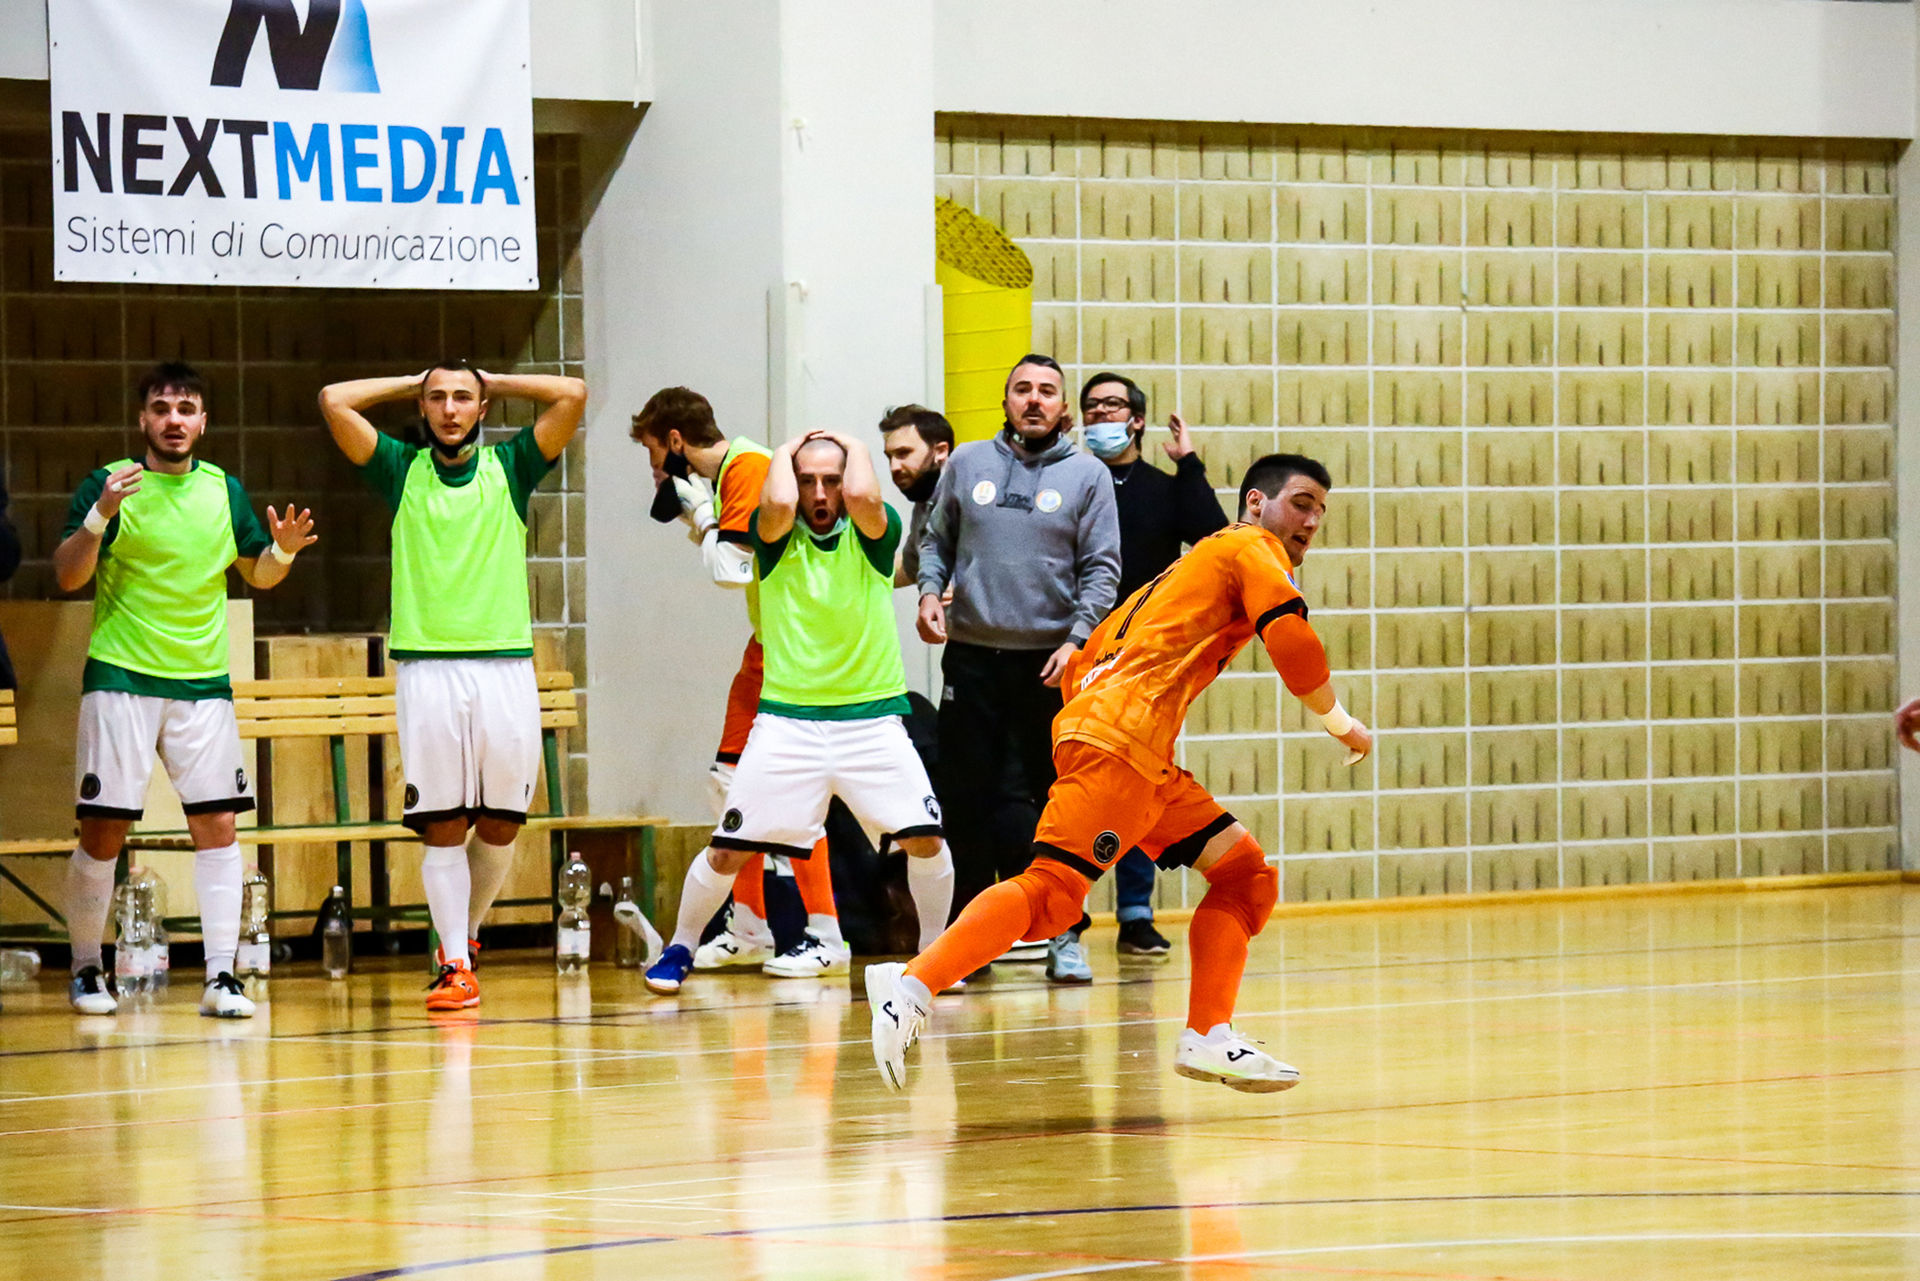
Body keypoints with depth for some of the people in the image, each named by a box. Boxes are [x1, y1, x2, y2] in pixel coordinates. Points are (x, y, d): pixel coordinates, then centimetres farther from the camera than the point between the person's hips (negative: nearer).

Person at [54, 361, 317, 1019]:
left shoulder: (225, 489, 9)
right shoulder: (110, 484, -2)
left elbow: (257, 574, 19)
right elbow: (68, 576, -7)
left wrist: (283, 550, -3)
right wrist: (100, 515, -23)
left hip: (204, 681, 3)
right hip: (120, 678, -3)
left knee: (216, 824, -4)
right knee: (103, 832, -2)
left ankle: (220, 977, -4)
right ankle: (86, 970, 13)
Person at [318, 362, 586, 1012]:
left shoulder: (510, 466, 11)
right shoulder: (402, 469, 11)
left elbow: (572, 395, 2)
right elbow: (335, 401, 2)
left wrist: (494, 380, 12)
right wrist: (412, 382, 13)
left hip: (505, 664, 1)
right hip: (427, 667, -1)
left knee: (500, 824, 4)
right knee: (442, 828, -4)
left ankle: (466, 930, 26)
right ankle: (455, 965, -2)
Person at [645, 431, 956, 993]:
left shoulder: (872, 535, 2)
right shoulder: (777, 537, 2)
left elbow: (862, 497, -21)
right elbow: (777, 504, -22)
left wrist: (856, 447, -2)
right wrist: (786, 451, -3)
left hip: (872, 719, 0)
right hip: (786, 721, 0)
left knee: (925, 839, -12)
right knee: (728, 850, -2)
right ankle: (679, 949, 20)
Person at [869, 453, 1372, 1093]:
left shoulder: (1198, 561, 31)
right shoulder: (1253, 549, 5)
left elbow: (1084, 661, 30)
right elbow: (1293, 644, -10)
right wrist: (1342, 725, 3)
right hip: (1119, 743, -10)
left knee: (1243, 870, 9)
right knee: (1052, 888, -20)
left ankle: (1208, 1038, 2)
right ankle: (912, 985, -27)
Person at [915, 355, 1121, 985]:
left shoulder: (1087, 474, 3)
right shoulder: (967, 463, 10)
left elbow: (1102, 568, 1)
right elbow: (936, 540, 16)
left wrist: (1077, 638, -11)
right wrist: (929, 592, -3)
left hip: (1050, 661, -2)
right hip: (972, 657, 2)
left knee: (1056, 800, -4)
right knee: (968, 800, 4)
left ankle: (1064, 932, 3)